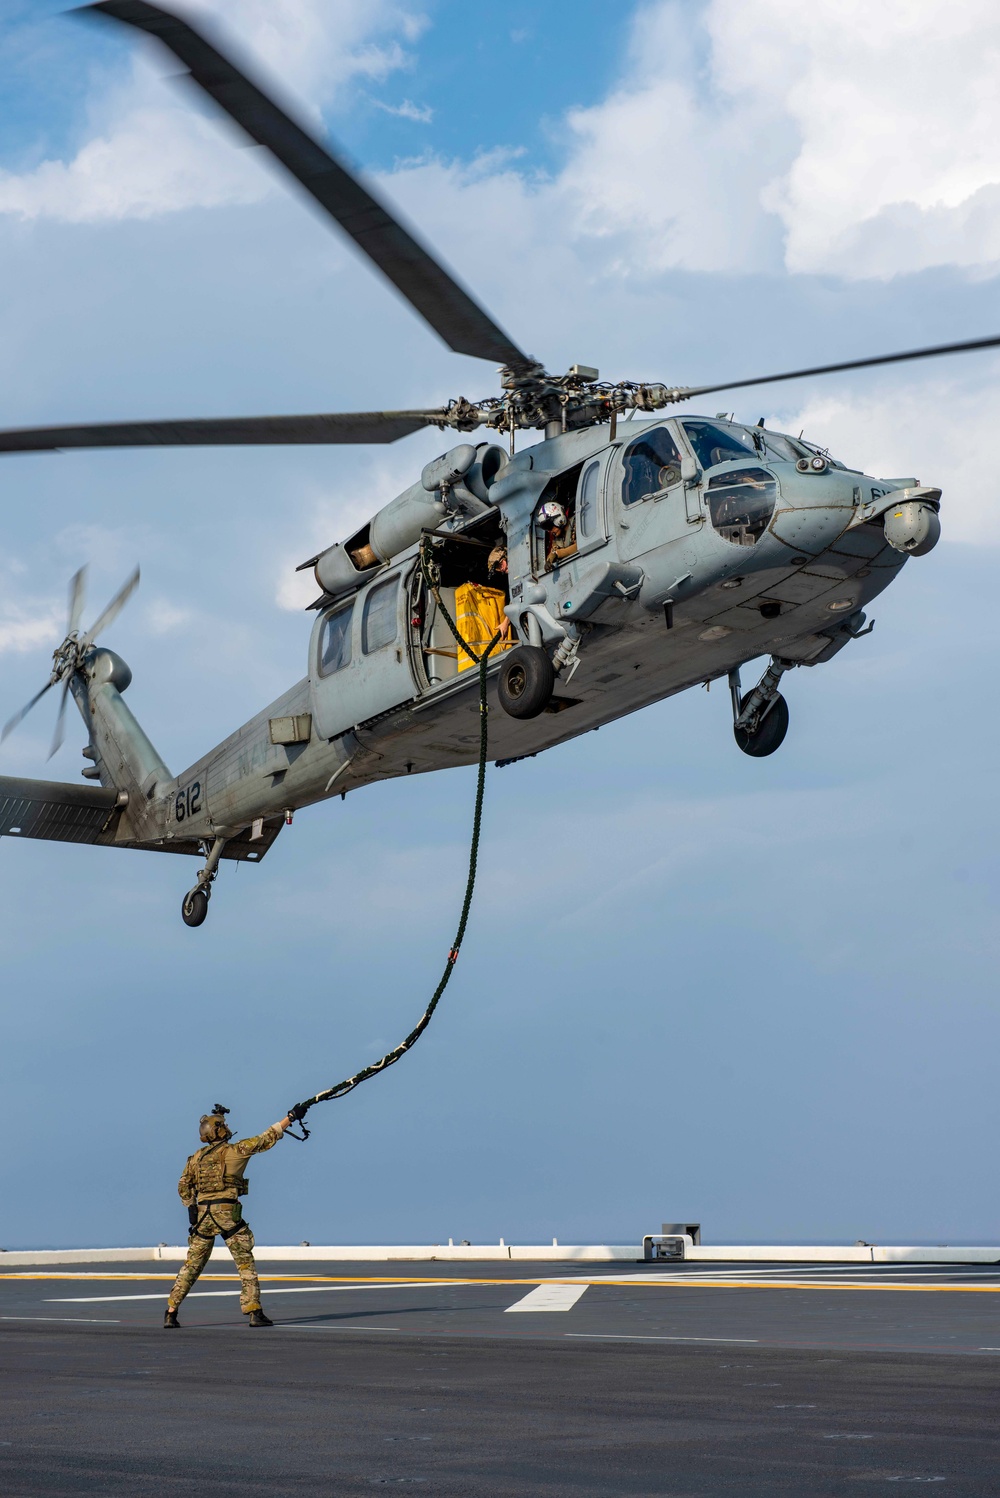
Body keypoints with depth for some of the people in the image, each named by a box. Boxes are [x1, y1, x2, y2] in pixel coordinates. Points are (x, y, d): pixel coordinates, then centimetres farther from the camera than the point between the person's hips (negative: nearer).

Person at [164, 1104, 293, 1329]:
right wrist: (289, 1118, 7)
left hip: (202, 1215, 5)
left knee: (191, 1266, 11)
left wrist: (191, 1207, 15)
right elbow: (265, 1140, 1)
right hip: (227, 1213, -5)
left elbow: (183, 1187, 14)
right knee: (246, 1263, 2)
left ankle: (171, 1313, 10)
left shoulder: (196, 1158, 11)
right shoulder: (234, 1151, -3)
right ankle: (254, 1312, -3)